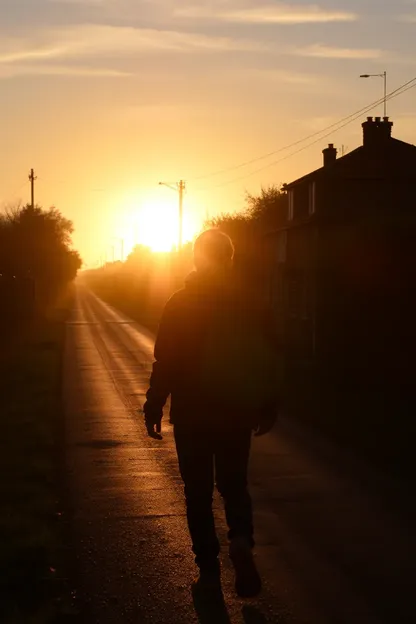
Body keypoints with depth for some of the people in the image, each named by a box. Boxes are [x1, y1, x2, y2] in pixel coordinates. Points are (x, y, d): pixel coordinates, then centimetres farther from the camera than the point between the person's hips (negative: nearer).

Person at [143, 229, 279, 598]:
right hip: (236, 413, 2)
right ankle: (241, 541, -11)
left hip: (191, 414, -2)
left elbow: (165, 363, -9)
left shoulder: (179, 304, -7)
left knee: (198, 491, 9)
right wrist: (268, 408, 10)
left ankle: (209, 567, 10)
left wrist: (154, 408, -1)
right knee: (234, 484, 15)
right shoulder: (248, 305, -1)